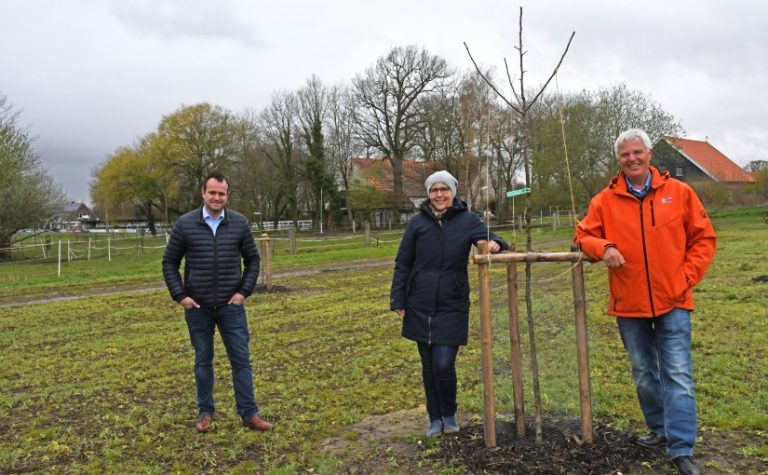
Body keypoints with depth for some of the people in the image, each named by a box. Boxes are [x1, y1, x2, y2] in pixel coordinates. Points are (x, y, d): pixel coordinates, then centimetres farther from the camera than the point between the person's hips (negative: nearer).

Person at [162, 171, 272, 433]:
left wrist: (244, 291, -3)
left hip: (231, 306, 0)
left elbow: (252, 259, 6)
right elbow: (169, 262, 3)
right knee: (203, 361, 12)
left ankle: (249, 413, 13)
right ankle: (205, 412, 26)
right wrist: (179, 295, -5)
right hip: (198, 308, 0)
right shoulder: (185, 224, -5)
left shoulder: (240, 223, -2)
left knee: (241, 360, 3)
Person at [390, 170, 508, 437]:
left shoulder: (467, 220, -2)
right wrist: (398, 300, 0)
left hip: (452, 308, -2)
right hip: (420, 308, 2)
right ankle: (435, 418, 30)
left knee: (444, 365, -7)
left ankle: (449, 415, 21)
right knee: (428, 366, 11)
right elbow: (402, 264, 5)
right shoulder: (418, 223, 0)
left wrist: (494, 244, -31)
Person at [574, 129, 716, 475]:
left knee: (678, 375, -3)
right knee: (644, 374, 16)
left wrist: (686, 277, -5)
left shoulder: (679, 192, -2)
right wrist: (603, 248, -16)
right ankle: (660, 430, 35)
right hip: (629, 304, 2)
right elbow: (584, 235, 6)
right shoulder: (605, 200, -1)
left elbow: (703, 238, 3)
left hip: (672, 302, -2)